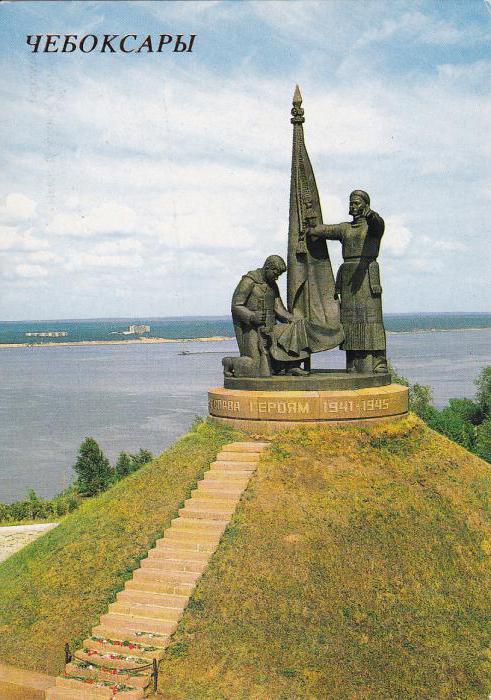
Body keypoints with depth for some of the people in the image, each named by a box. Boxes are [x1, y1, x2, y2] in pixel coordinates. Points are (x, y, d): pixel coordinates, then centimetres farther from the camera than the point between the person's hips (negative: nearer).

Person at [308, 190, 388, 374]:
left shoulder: (373, 225, 4)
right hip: (347, 276, 5)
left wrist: (370, 215, -42)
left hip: (367, 275, -5)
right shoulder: (345, 228, 19)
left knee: (370, 318, -10)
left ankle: (378, 365, -10)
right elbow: (327, 230, 4)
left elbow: (378, 222, -20)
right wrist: (309, 231, -14)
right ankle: (354, 367, 3)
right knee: (350, 320, 1)